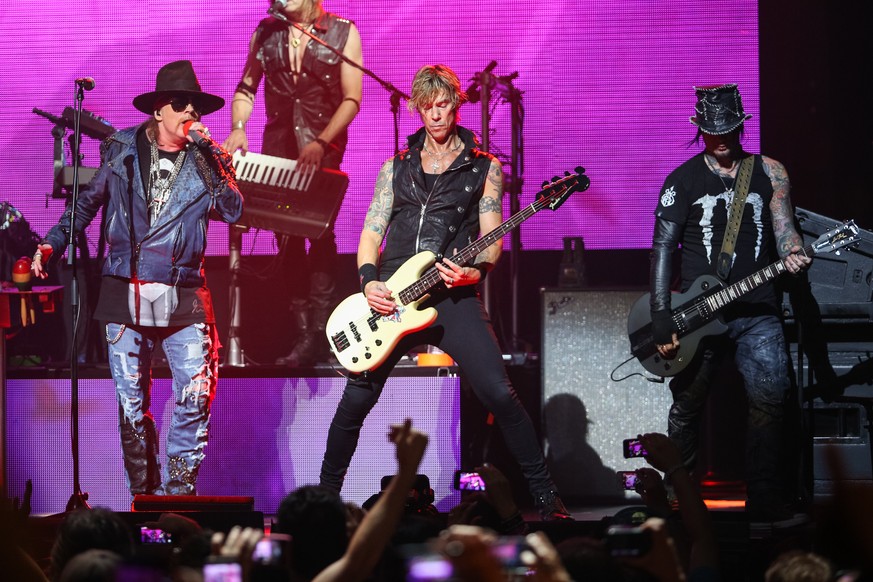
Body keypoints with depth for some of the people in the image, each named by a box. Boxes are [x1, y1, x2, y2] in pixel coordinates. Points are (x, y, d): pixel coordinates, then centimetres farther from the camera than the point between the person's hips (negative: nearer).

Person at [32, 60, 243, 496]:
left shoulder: (206, 161, 7)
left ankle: (179, 491, -2)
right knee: (132, 403, 3)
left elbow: (233, 211, -7)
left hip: (182, 297, 0)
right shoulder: (123, 150, 8)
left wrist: (208, 153, -12)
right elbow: (88, 202, 16)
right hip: (125, 295, 0)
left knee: (196, 394, -12)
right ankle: (143, 495, 13)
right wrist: (52, 243, 6)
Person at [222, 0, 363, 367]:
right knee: (287, 239, 3)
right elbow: (246, 87, 12)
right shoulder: (266, 32, 9)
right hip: (278, 147, 4)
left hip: (323, 150, -4)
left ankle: (317, 334, -15)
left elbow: (352, 99, -6)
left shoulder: (343, 33, -1)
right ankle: (304, 335, 8)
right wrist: (238, 127, -7)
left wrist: (321, 143, -19)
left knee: (319, 233, -13)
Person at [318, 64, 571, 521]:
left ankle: (544, 495, -10)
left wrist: (476, 270, -18)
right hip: (391, 297, 3)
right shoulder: (395, 169, 17)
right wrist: (369, 281, -8)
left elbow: (491, 238, 3)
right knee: (356, 401, 2)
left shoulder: (483, 167, 10)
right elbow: (371, 231, 11)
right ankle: (326, 492, 20)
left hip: (453, 296, -3)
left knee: (499, 393, -17)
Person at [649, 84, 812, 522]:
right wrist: (661, 318, -8)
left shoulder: (769, 172, 9)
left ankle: (765, 502, -1)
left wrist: (793, 255, -21)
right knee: (687, 405, 5)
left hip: (758, 312, 1)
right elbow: (662, 248, 0)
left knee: (768, 400, -8)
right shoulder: (683, 180, 2)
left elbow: (784, 229, 5)